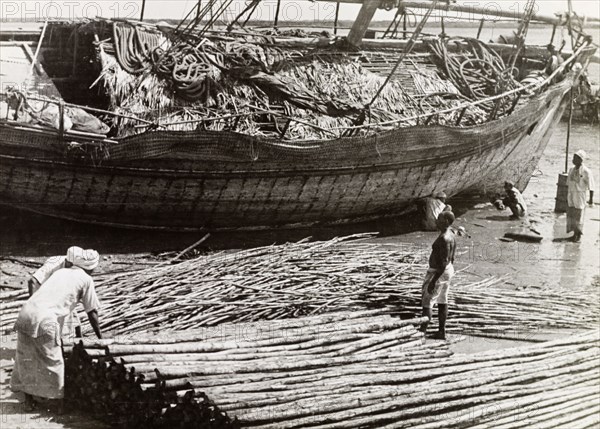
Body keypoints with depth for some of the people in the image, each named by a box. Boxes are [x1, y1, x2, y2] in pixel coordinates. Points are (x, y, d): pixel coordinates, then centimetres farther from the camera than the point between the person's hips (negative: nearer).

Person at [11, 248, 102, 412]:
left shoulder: (60, 272, 26)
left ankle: (28, 401, 29)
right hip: (44, 320, -6)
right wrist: (100, 338, 25)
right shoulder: (86, 279, 9)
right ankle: (61, 403, 18)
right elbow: (92, 313, 13)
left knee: (25, 359, 18)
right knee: (53, 362, 9)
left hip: (25, 312, 6)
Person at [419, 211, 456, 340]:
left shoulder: (444, 239, -27)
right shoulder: (450, 235, 4)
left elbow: (444, 263, -28)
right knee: (442, 302, 15)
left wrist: (433, 281, -24)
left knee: (426, 302, -1)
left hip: (438, 272, -10)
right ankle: (442, 332, 22)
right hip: (448, 271, 10)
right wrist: (448, 275, 23)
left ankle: (422, 332, 3)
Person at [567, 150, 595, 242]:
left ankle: (578, 235, 15)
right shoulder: (571, 170, 4)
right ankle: (574, 233, 20)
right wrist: (567, 196, 15)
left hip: (580, 196, -6)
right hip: (570, 195, 6)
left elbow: (591, 186, -10)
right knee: (570, 215, 8)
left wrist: (591, 199, -8)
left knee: (578, 216, 2)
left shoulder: (586, 172, -14)